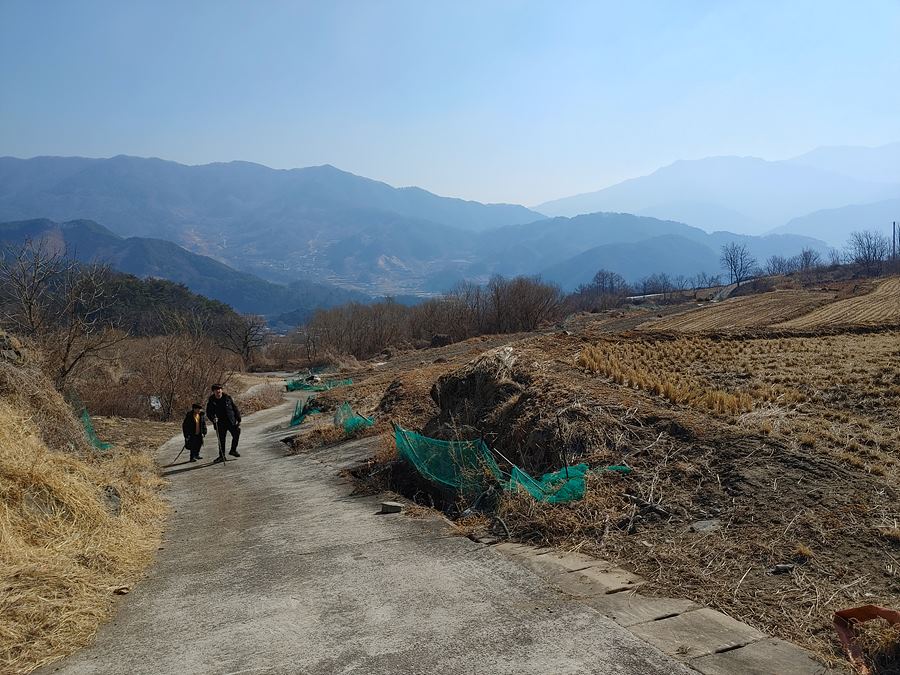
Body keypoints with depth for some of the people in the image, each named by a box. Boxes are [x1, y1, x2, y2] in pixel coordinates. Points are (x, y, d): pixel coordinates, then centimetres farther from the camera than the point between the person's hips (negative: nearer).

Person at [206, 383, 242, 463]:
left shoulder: (228, 398, -1)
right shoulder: (211, 402, -2)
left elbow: (235, 409, 5)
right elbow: (208, 413, 2)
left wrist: (238, 420, 3)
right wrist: (213, 419, -20)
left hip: (232, 422, 1)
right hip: (220, 424, -1)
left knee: (236, 435, 0)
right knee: (221, 440, 3)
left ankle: (233, 450, 24)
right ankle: (222, 456, 15)